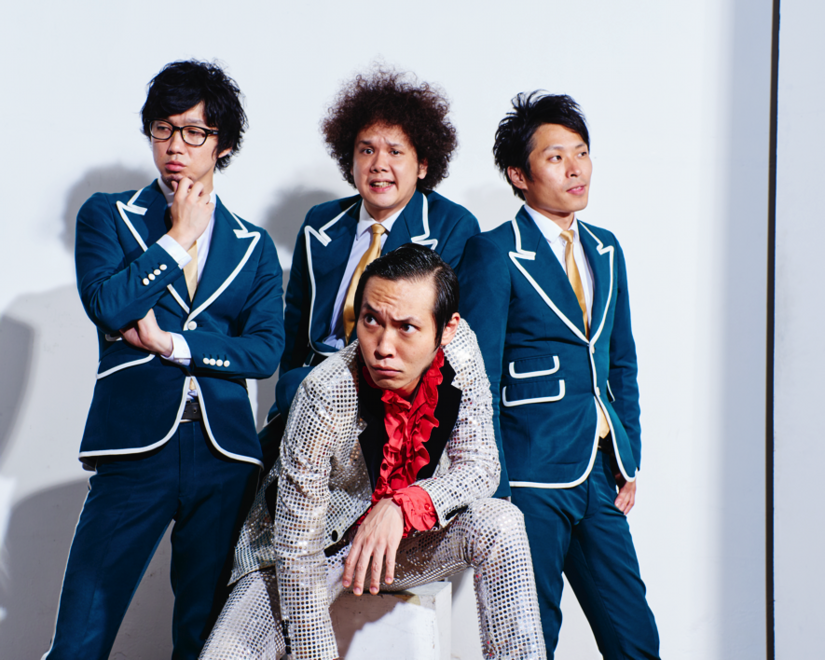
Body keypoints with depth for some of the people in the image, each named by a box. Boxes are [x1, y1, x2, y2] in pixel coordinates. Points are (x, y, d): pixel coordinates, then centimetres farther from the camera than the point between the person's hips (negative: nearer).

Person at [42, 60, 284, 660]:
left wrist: (173, 344, -8)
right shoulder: (106, 216, 10)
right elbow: (107, 305, -9)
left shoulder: (254, 246, 15)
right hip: (137, 446, -2)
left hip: (224, 453, 2)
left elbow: (267, 351, 2)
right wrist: (178, 236, -2)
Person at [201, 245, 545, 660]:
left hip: (402, 537, 3)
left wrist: (401, 506, -32)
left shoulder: (460, 351, -18)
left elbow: (480, 467, -14)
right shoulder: (325, 396, -30)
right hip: (317, 542, -3)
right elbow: (297, 551, -24)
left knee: (499, 524, -24)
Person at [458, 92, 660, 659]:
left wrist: (629, 462, 13)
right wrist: (493, 489, -11)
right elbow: (479, 378, -9)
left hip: (600, 473, 6)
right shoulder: (495, 253, -8)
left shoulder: (606, 251, 13)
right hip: (532, 475, -6)